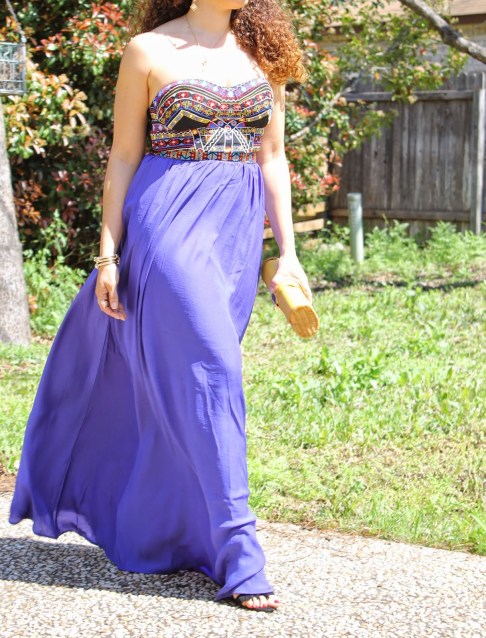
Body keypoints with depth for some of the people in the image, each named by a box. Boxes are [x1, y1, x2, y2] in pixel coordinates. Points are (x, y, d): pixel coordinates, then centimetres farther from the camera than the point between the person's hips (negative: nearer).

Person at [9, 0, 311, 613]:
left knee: (177, 380, 9)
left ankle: (148, 530, 24)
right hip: (170, 223, -5)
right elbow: (123, 159, -1)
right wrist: (108, 254, -4)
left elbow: (272, 157, 12)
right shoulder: (149, 52, -2)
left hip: (239, 228, 5)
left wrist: (287, 251, 8)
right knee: (210, 371, -11)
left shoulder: (263, 55, 11)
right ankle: (237, 559, -6)